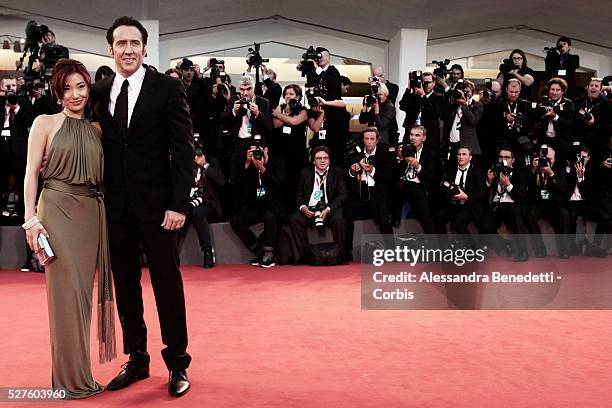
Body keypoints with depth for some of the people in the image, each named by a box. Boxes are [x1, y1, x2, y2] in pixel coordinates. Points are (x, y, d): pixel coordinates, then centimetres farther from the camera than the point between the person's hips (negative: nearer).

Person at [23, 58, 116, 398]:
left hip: (92, 213, 4)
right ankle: (70, 378, 8)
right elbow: (32, 173, -1)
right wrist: (31, 218, -10)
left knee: (84, 290, 7)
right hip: (58, 210, -4)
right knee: (66, 290, -3)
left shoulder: (97, 129, 14)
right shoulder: (45, 123, 3)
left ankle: (80, 373, 19)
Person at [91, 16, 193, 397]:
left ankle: (177, 363, 18)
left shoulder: (168, 88, -3)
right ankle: (137, 360, 26)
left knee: (168, 284, 4)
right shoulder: (99, 91, 8)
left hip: (155, 205, -4)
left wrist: (179, 204, -13)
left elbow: (183, 148, -7)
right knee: (125, 285, 12)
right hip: (115, 205, 4)